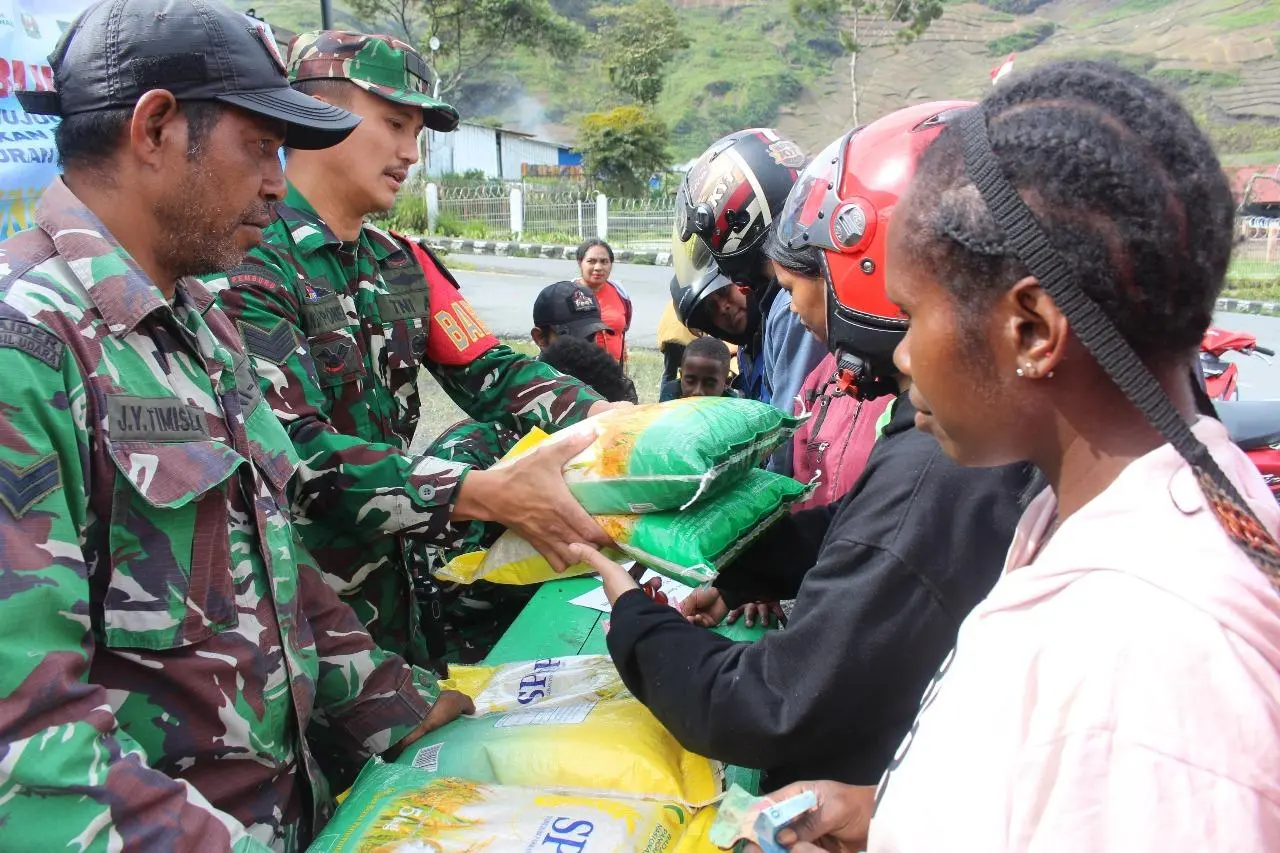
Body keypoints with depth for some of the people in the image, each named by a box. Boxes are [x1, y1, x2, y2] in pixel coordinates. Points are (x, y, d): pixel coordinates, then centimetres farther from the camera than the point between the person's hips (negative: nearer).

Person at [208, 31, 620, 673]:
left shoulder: (403, 264, 9)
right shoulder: (246, 265, -17)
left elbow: (488, 371, 1)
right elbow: (295, 455, -27)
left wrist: (604, 417, -18)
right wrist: (492, 495, -35)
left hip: (399, 588, 7)